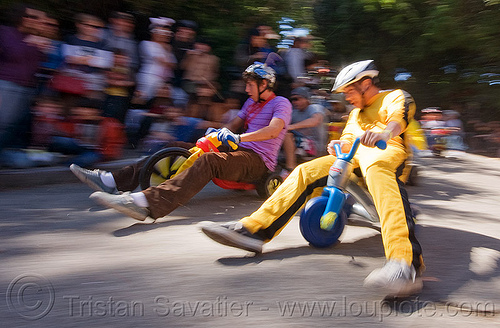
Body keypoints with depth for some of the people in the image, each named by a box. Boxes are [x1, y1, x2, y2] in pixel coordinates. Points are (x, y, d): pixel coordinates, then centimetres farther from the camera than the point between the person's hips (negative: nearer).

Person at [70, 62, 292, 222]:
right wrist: (217, 133, -3)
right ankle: (113, 181, -9)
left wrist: (238, 138, -33)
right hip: (238, 151, 8)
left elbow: (273, 130, -22)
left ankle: (145, 203, -58)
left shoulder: (281, 103, -2)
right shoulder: (251, 102, 25)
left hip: (257, 160, -8)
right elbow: (233, 125, 20)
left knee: (208, 161, -38)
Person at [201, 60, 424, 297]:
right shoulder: (356, 113, 37)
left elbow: (399, 117, -10)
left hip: (386, 149, -6)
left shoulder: (394, 97, 14)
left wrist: (385, 132, -35)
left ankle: (404, 262, -64)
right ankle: (253, 229, -21)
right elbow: (349, 139, 20)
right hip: (355, 154, 7)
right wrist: (341, 144, -7)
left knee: (376, 168, -43)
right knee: (305, 171, -13)